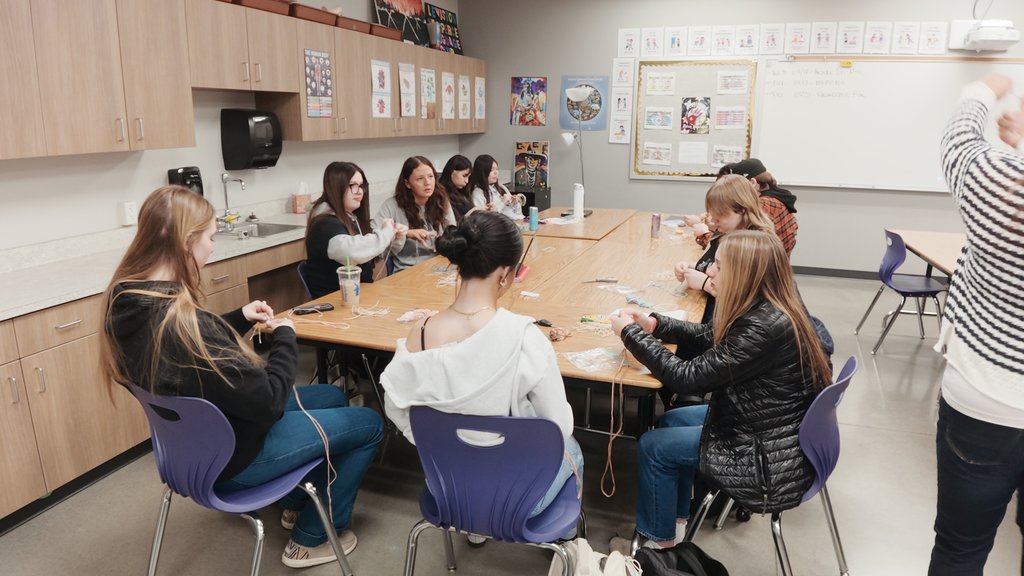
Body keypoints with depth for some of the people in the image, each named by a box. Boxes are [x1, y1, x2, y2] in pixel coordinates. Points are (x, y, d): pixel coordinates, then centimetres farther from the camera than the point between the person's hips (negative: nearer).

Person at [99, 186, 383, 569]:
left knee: (332, 396, 24)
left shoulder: (126, 298, -8)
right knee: (369, 425, 6)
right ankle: (311, 539, 20)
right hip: (231, 454, -9)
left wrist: (239, 319, 1)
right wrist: (285, 336, -14)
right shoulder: (181, 322, -36)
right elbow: (269, 401, -28)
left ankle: (298, 504, 38)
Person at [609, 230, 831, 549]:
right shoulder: (767, 309, -3)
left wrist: (631, 333, -16)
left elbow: (686, 377, -25)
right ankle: (675, 521, 29)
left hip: (773, 461, -9)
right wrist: (655, 324, 0)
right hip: (769, 427, 9)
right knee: (670, 421, 18)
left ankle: (659, 542, 22)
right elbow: (709, 338, 12)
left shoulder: (763, 328, -32)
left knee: (653, 447, 0)